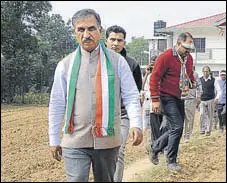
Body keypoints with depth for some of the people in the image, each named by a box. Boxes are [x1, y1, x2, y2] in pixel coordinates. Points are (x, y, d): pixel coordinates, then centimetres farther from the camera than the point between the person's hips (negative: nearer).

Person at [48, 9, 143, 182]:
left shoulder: (117, 61, 2)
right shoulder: (65, 65, 4)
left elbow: (131, 96, 1)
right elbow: (57, 104, 8)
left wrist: (136, 124, -16)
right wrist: (54, 139, 8)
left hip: (108, 140, 1)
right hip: (74, 142, 0)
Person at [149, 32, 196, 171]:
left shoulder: (189, 58, 9)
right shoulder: (166, 56, -14)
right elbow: (155, 77, -14)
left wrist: (193, 83, 8)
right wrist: (155, 99, -17)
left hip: (180, 98, 8)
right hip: (167, 97, -8)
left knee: (177, 128, 10)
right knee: (177, 127, -13)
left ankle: (155, 147, 31)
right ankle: (171, 161, 2)